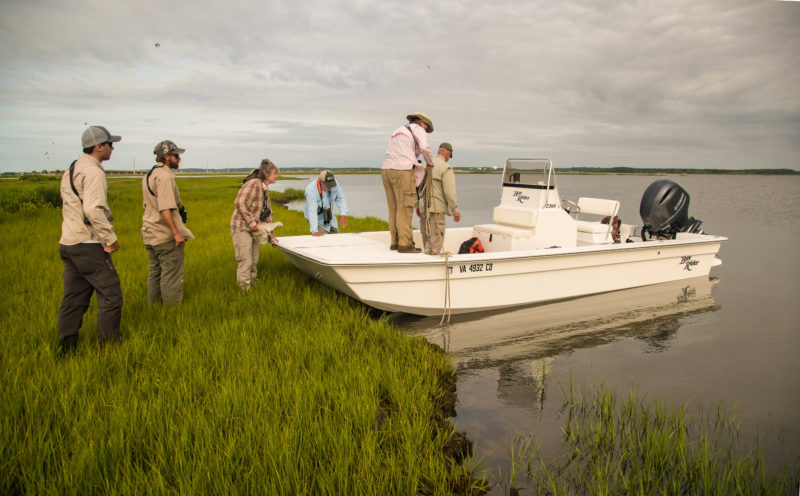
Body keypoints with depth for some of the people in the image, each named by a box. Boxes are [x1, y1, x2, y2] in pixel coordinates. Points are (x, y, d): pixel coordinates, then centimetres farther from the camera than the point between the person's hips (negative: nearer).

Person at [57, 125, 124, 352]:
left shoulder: (70, 170, 17)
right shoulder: (93, 172, -13)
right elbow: (93, 209, -24)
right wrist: (111, 238, -18)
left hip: (68, 243, 10)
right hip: (88, 246, -10)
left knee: (73, 299, 13)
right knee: (111, 295, -1)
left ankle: (66, 348, 18)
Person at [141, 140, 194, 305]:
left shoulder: (148, 176, 15)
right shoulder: (165, 176, -16)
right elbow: (165, 209, -25)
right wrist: (176, 233, -25)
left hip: (150, 234, 10)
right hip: (166, 236, -10)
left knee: (155, 273, 17)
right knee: (171, 276, -2)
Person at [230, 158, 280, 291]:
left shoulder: (265, 190, 12)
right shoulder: (253, 184, -16)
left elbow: (268, 214, 18)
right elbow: (240, 203, -25)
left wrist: (271, 235, 18)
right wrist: (252, 223, -23)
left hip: (253, 230, 9)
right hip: (241, 228, -9)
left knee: (254, 261, 15)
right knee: (246, 261, -9)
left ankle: (252, 285, 29)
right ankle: (244, 289, -2)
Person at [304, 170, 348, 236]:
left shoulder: (334, 184, -17)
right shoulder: (311, 190, -32)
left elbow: (340, 198, -10)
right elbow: (312, 211, -38)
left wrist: (343, 214, -26)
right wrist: (314, 231, -44)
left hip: (328, 215, 6)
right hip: (317, 219, -6)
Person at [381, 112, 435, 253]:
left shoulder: (397, 133, 30)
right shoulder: (417, 128, 6)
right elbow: (424, 148, -10)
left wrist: (423, 169, 23)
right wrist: (430, 162, 8)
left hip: (386, 170, 8)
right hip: (402, 172, -8)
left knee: (394, 209, 11)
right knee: (405, 208, -5)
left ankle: (395, 242, 13)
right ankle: (405, 244, -5)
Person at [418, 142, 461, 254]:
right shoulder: (447, 168, -10)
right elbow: (449, 191, -15)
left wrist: (417, 205, 21)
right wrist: (455, 210, -8)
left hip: (423, 207, 7)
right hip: (436, 208, -7)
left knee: (426, 236, 16)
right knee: (436, 237, -5)